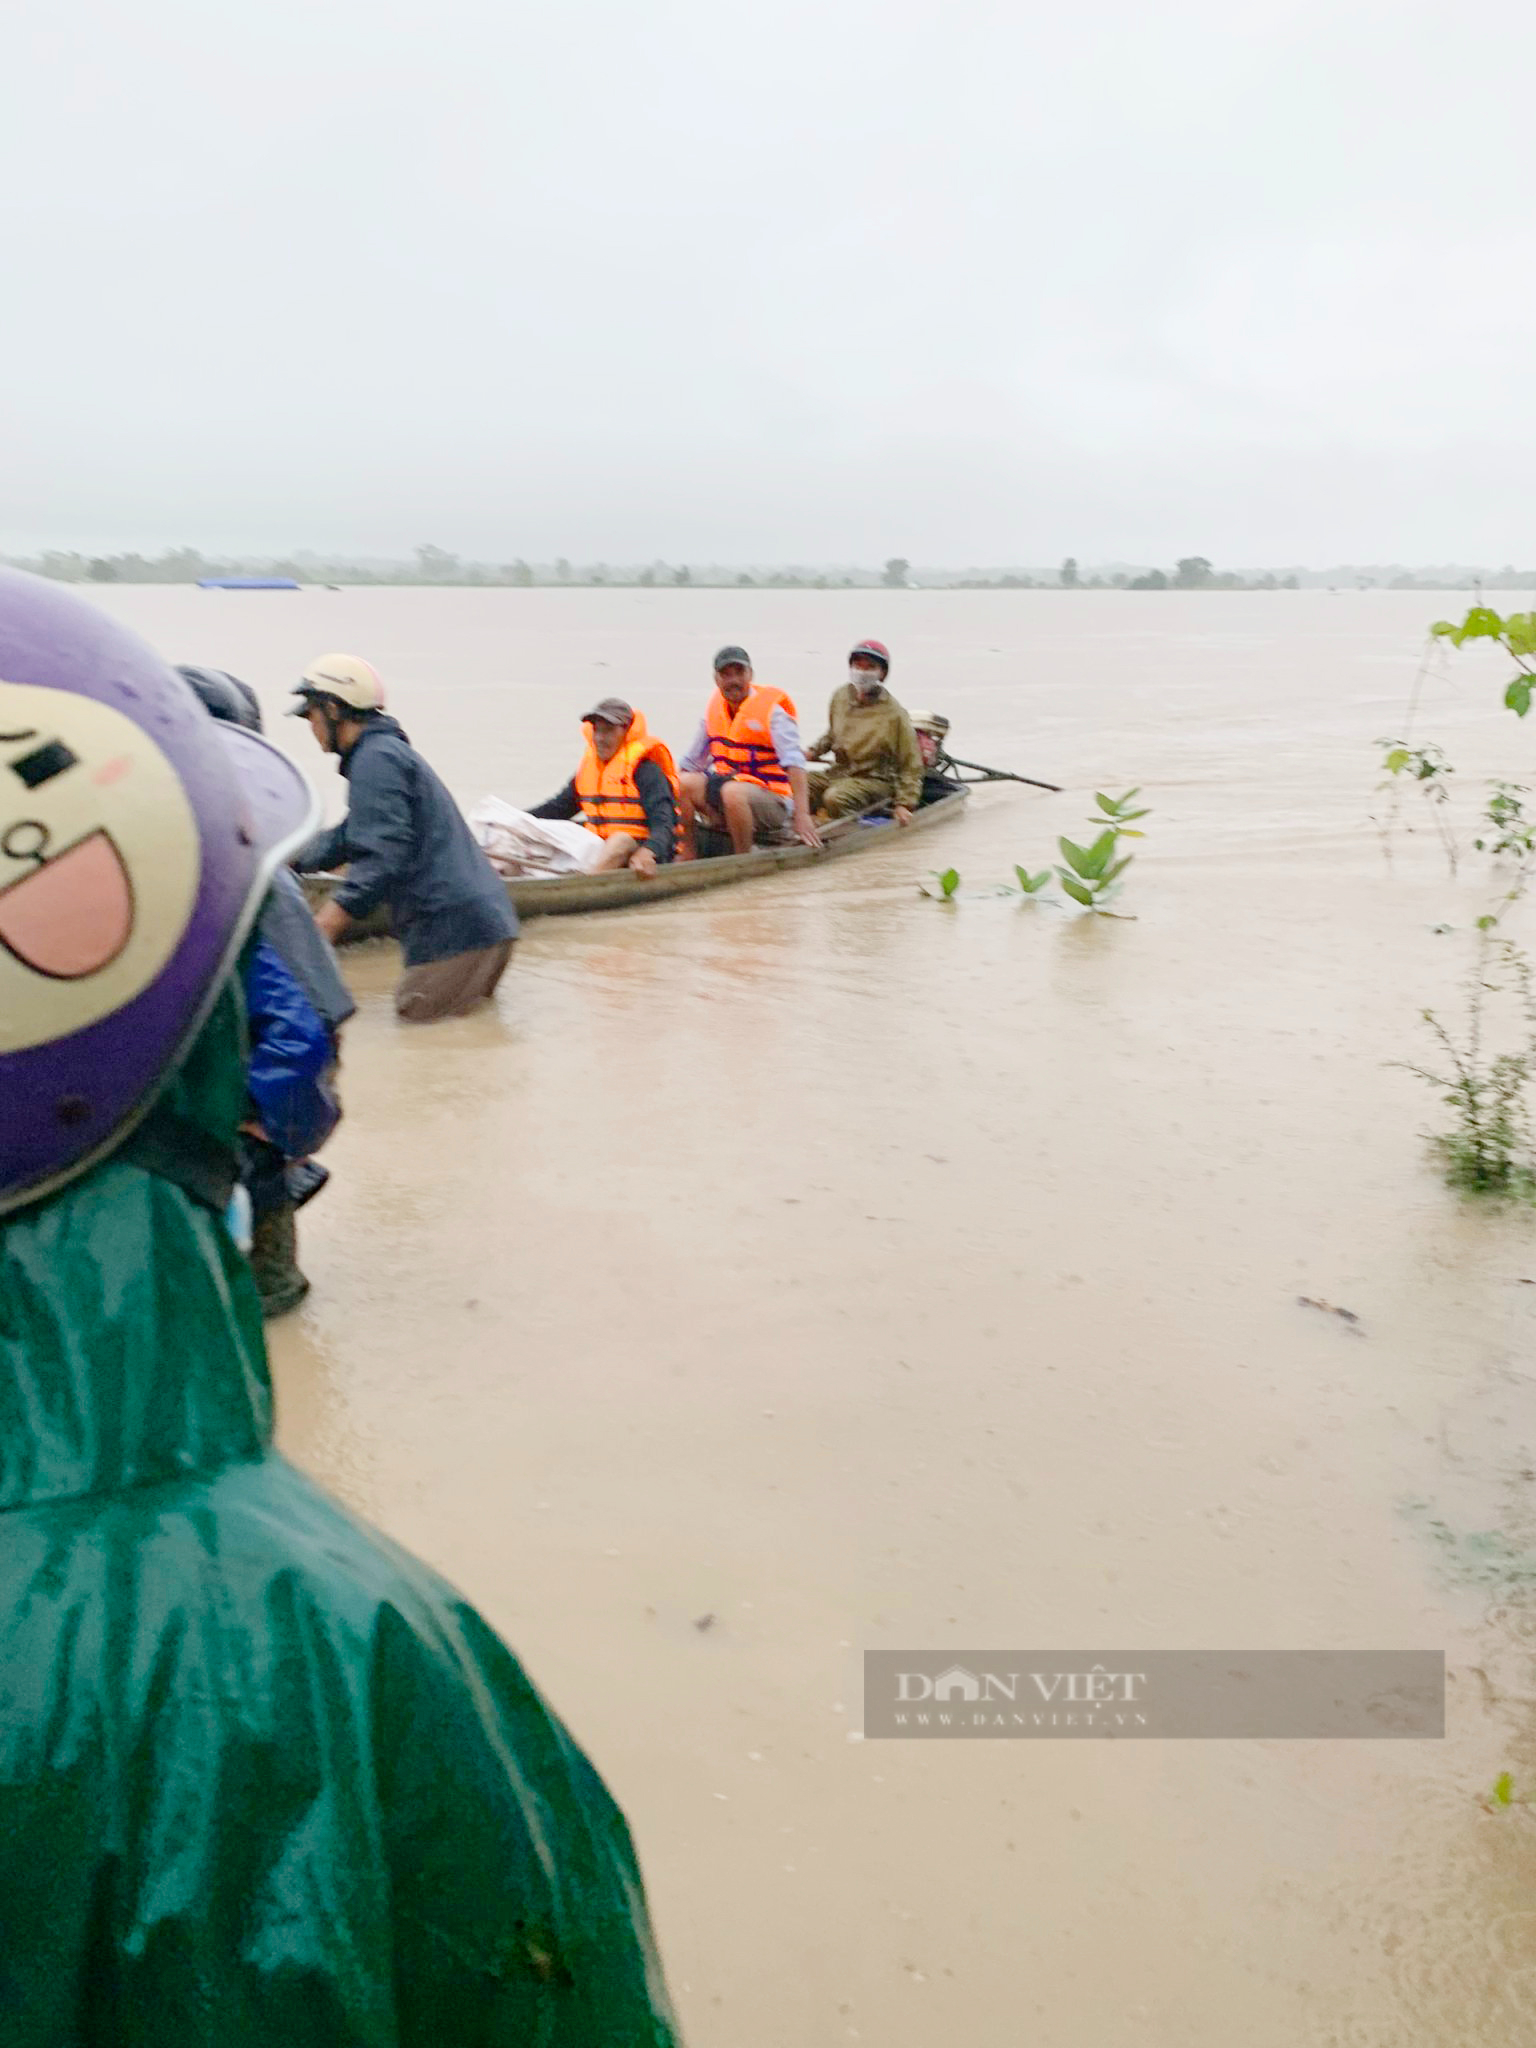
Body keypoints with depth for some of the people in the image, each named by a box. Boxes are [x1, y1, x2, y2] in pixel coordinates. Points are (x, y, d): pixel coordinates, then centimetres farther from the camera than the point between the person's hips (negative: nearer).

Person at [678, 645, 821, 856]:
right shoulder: (715, 708, 9)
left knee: (733, 791, -35)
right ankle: (687, 857, -8)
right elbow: (691, 762, 16)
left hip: (772, 802, -6)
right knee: (684, 782, -16)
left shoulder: (772, 709, -9)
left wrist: (802, 814, -33)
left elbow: (794, 763, -21)